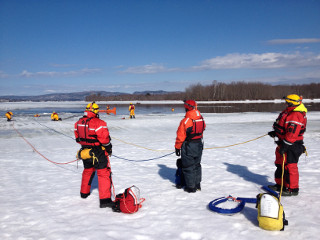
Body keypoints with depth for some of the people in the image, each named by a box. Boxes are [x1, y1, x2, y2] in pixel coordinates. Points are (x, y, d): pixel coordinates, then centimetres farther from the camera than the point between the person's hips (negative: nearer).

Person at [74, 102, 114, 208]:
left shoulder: (79, 123, 2)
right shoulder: (99, 123, -21)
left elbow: (78, 138, 12)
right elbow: (105, 139, -19)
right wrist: (109, 149, -2)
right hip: (98, 153, -7)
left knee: (87, 171, 27)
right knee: (104, 173, -2)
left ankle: (84, 193, 43)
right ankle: (105, 199, -7)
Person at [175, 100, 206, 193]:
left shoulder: (185, 121, -21)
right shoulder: (201, 118, -2)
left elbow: (180, 136, -16)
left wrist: (177, 147, -4)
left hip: (188, 147, -6)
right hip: (199, 145, 6)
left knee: (188, 166, 5)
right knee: (197, 165, 19)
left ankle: (191, 187, 11)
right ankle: (197, 184, 29)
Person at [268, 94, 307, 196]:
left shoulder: (296, 115, -22)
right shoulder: (289, 112, 13)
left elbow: (292, 133, -28)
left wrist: (285, 145, -28)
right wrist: (275, 132, 20)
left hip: (292, 146, -11)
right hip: (284, 143, 11)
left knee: (290, 166, -5)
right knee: (280, 164, 19)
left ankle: (293, 189, 7)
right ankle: (280, 184, 32)